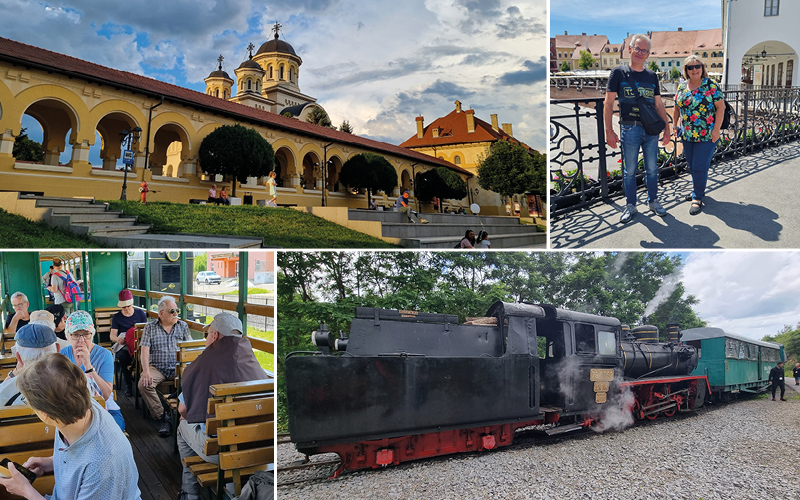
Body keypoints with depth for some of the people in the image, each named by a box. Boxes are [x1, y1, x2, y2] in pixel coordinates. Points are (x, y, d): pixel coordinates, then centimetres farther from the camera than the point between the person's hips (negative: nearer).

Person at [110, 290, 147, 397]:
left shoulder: (140, 313, 13)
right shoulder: (116, 317, 12)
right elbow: (112, 334, 5)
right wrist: (117, 339, -21)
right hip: (123, 345, 1)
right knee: (122, 356, -36)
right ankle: (128, 384, -20)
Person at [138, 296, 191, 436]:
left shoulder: (183, 326, 12)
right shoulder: (150, 327, 8)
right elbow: (145, 350, -1)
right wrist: (146, 371, -17)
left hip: (178, 367, 0)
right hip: (156, 367, 0)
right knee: (144, 384, -30)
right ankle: (163, 417, -20)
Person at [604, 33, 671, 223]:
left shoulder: (652, 76, 11)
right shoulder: (619, 73, -1)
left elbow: (659, 105, 14)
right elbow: (608, 103, -4)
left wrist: (667, 128, 9)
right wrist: (609, 130, -11)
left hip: (651, 129, 3)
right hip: (630, 129, -3)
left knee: (652, 169, 10)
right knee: (630, 170, 4)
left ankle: (653, 201, 23)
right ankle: (630, 205, 15)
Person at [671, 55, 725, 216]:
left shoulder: (711, 86, -8)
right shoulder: (681, 87, 7)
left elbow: (720, 107, -9)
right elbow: (677, 107, 17)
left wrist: (716, 129, -14)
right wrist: (675, 125, 12)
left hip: (706, 136, -5)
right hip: (687, 135, 5)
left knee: (700, 167, -5)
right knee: (692, 165, 14)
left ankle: (697, 198, 3)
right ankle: (698, 189, 32)